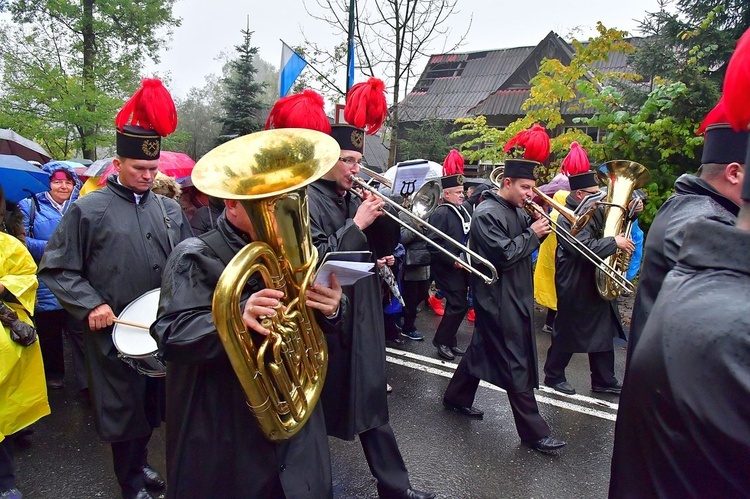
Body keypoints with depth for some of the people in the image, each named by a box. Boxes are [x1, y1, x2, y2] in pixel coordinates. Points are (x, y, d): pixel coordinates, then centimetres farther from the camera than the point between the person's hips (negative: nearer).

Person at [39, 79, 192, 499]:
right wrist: (90, 305, -15)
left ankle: (140, 461, 43)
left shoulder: (170, 209, 6)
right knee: (124, 407, 11)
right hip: (115, 333, -4)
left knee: (154, 402, 18)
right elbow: (57, 268, -5)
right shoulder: (89, 209, -7)